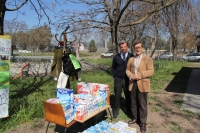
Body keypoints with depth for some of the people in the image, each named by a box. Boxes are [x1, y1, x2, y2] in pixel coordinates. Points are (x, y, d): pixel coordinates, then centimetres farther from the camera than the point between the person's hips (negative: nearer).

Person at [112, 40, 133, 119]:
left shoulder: (131, 56, -2)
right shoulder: (116, 57, 2)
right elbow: (113, 68, 10)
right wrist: (114, 76, 3)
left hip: (128, 79, 0)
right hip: (118, 79, 1)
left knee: (128, 96, 11)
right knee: (117, 96, 7)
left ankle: (128, 111, 29)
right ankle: (115, 112, 23)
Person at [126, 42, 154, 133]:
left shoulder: (148, 59, -1)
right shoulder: (131, 59, 13)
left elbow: (151, 71, -10)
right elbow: (127, 70, 13)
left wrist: (139, 75, -20)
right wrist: (131, 75, -9)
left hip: (143, 84, -4)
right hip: (133, 84, 5)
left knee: (142, 104, 3)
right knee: (133, 103, 15)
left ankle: (143, 123, 17)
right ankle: (135, 118, 33)